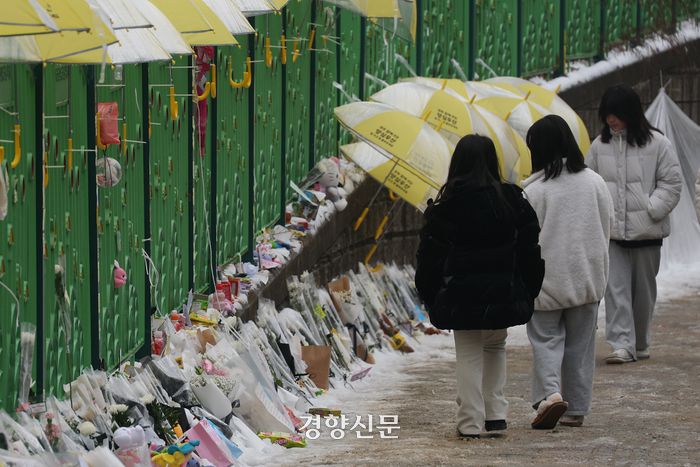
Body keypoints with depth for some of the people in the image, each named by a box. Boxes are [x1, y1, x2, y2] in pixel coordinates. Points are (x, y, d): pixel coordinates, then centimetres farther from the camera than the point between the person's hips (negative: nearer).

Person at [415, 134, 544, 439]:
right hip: (504, 294, 3)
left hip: (463, 295, -3)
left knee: (469, 355, 4)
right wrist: (529, 290, 13)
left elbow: (431, 254, -5)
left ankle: (470, 422, 0)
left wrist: (429, 294, 7)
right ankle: (495, 414, 14)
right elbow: (530, 246, 3)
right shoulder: (512, 200, -2)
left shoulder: (447, 206, -10)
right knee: (495, 346, 20)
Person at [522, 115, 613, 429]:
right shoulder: (595, 183, -1)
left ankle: (550, 393, -17)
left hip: (547, 280, -4)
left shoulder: (533, 191, -14)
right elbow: (606, 229, 6)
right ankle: (577, 409, 14)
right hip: (587, 278, 4)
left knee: (545, 339, 5)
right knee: (580, 345, 11)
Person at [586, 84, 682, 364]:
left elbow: (671, 184, -2)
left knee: (644, 290, 10)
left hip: (646, 232, -1)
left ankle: (640, 344, 23)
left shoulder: (656, 143, -4)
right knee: (616, 288, -9)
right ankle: (622, 344, -11)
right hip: (611, 231, 1)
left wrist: (651, 209, -13)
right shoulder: (600, 145, 5)